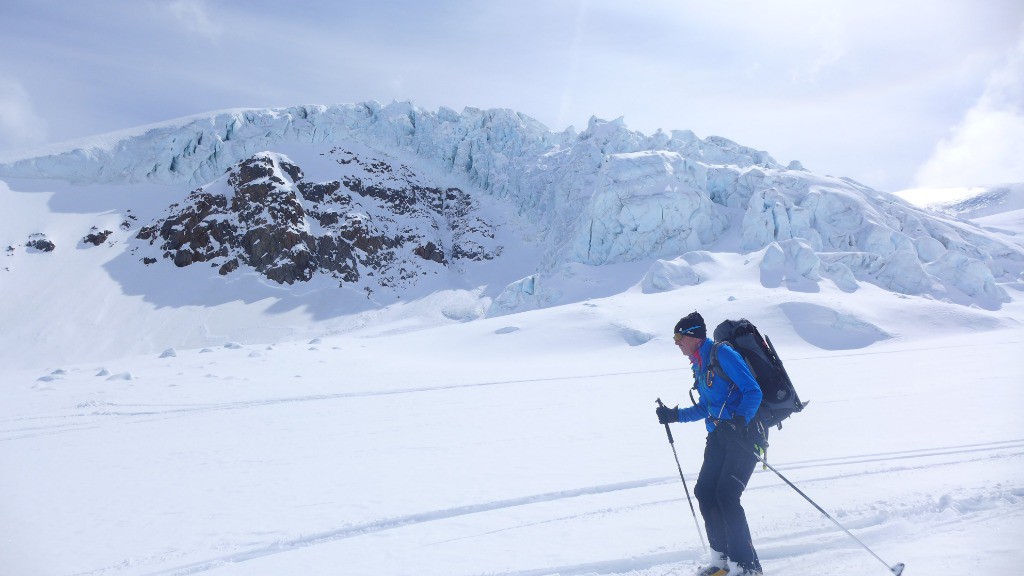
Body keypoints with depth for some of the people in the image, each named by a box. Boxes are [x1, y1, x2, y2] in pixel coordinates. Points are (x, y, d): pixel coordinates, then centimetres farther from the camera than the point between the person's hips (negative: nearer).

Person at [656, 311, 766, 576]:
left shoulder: (722, 353, -11)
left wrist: (739, 421, -30)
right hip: (720, 435, 9)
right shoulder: (699, 365, 16)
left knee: (726, 496, -14)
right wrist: (674, 415, 17)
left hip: (744, 433, -9)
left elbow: (753, 391, -17)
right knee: (704, 492, 3)